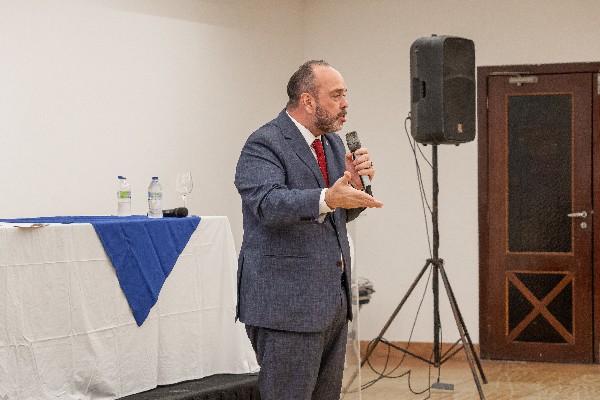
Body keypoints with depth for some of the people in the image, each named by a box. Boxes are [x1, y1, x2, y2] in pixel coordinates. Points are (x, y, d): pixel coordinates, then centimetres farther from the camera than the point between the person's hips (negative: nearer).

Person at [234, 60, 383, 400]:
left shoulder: (333, 142, 16)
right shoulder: (264, 145, -11)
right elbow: (270, 205, -27)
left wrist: (357, 182, -2)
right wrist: (327, 198, -40)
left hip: (333, 298, 9)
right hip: (288, 303, -9)